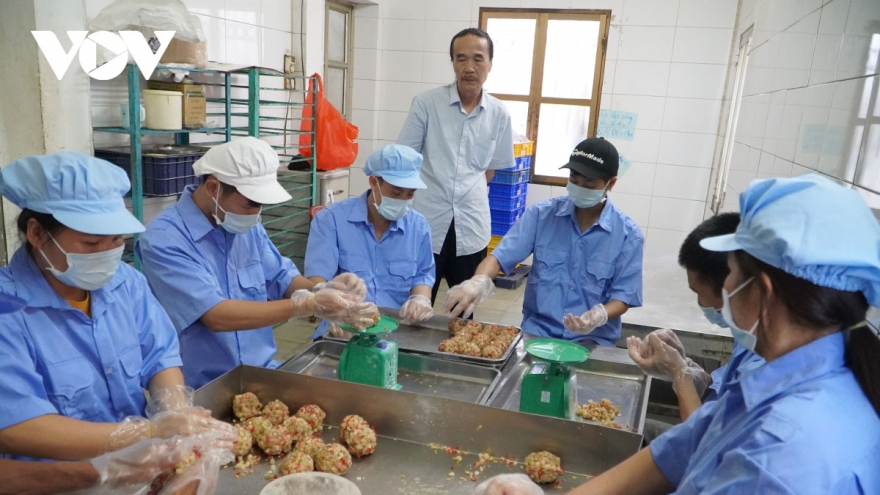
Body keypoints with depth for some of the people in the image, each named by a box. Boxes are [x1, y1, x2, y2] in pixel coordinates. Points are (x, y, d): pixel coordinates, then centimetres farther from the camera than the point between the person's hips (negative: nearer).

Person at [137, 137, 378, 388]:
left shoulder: (248, 227, 7)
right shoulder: (163, 239, -16)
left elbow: (283, 279, 13)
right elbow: (216, 316, -25)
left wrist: (323, 290, -9)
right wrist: (309, 305, -26)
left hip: (262, 373, 6)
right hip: (203, 388, -6)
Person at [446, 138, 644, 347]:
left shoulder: (628, 235, -4)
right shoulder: (541, 214, -1)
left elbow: (623, 296, -1)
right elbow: (501, 256, -7)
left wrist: (600, 315, -24)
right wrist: (479, 281, -29)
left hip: (593, 339, 0)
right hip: (537, 330, 1)